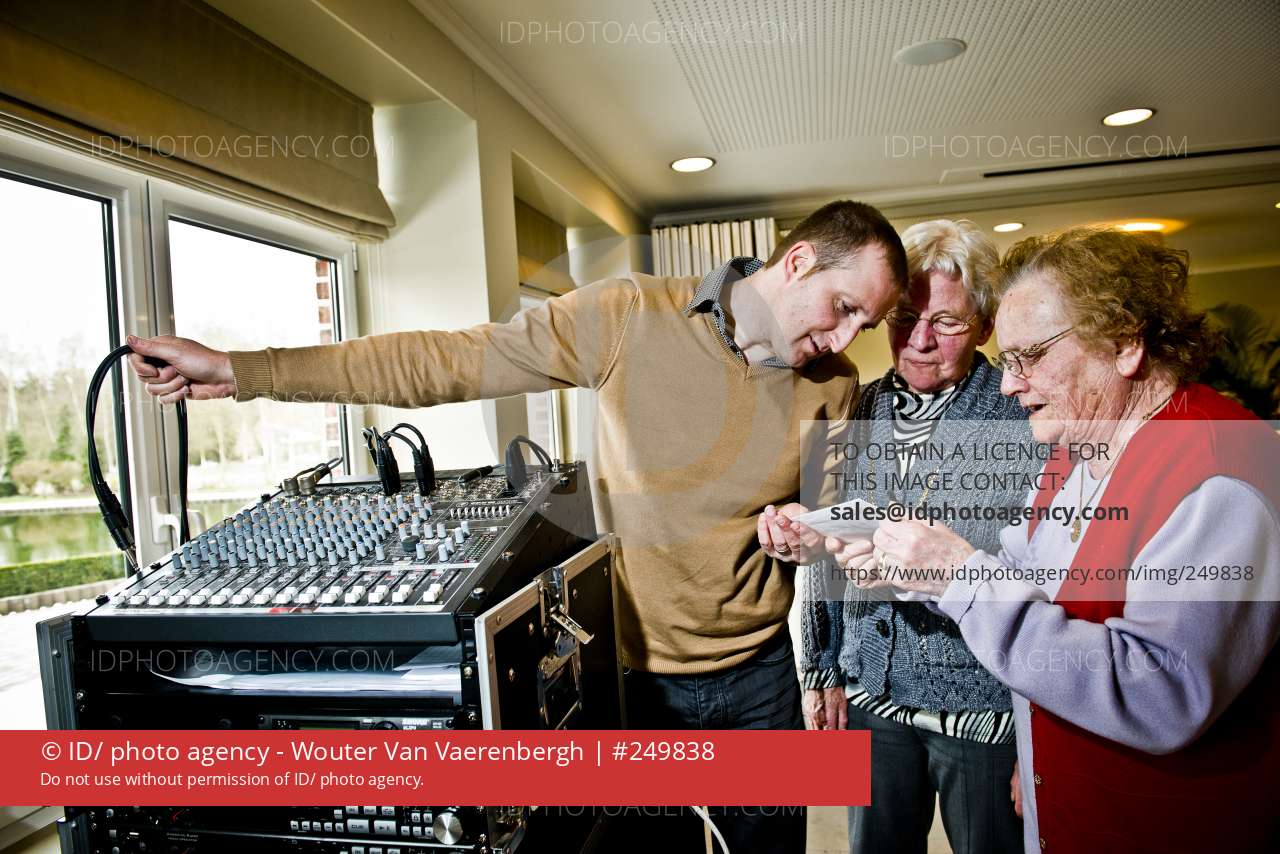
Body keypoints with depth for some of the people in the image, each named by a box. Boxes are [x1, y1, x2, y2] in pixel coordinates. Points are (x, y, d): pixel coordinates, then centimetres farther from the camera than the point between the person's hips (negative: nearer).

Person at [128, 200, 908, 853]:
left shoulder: (835, 388, -5)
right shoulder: (632, 317, -16)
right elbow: (447, 362, -16)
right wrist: (241, 372, -16)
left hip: (756, 673, 3)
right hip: (637, 667, -2)